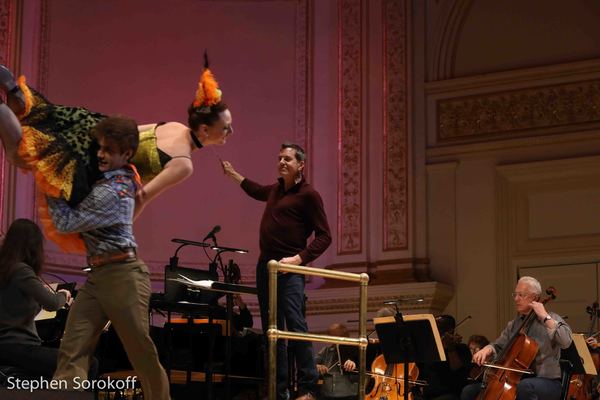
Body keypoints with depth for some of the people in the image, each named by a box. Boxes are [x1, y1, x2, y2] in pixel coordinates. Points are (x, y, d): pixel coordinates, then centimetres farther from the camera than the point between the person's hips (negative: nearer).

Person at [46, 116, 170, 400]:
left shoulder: (113, 192, -17)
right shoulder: (120, 177, 11)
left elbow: (66, 222, -15)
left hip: (122, 275, -10)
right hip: (97, 276, 10)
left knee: (142, 354, 1)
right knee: (71, 353, -4)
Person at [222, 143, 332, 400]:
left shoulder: (308, 195, -5)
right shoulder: (276, 190, 16)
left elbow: (324, 237, -9)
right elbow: (257, 192, 42)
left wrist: (298, 258, -18)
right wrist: (233, 174, 44)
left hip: (289, 270, -8)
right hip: (265, 265, 8)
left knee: (295, 326, -18)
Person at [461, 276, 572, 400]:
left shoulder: (551, 319, -1)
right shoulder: (513, 325, 16)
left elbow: (566, 342, -19)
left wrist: (545, 317, -16)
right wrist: (487, 349, -9)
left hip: (547, 382, -6)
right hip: (515, 380, 6)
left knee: (524, 387, -42)